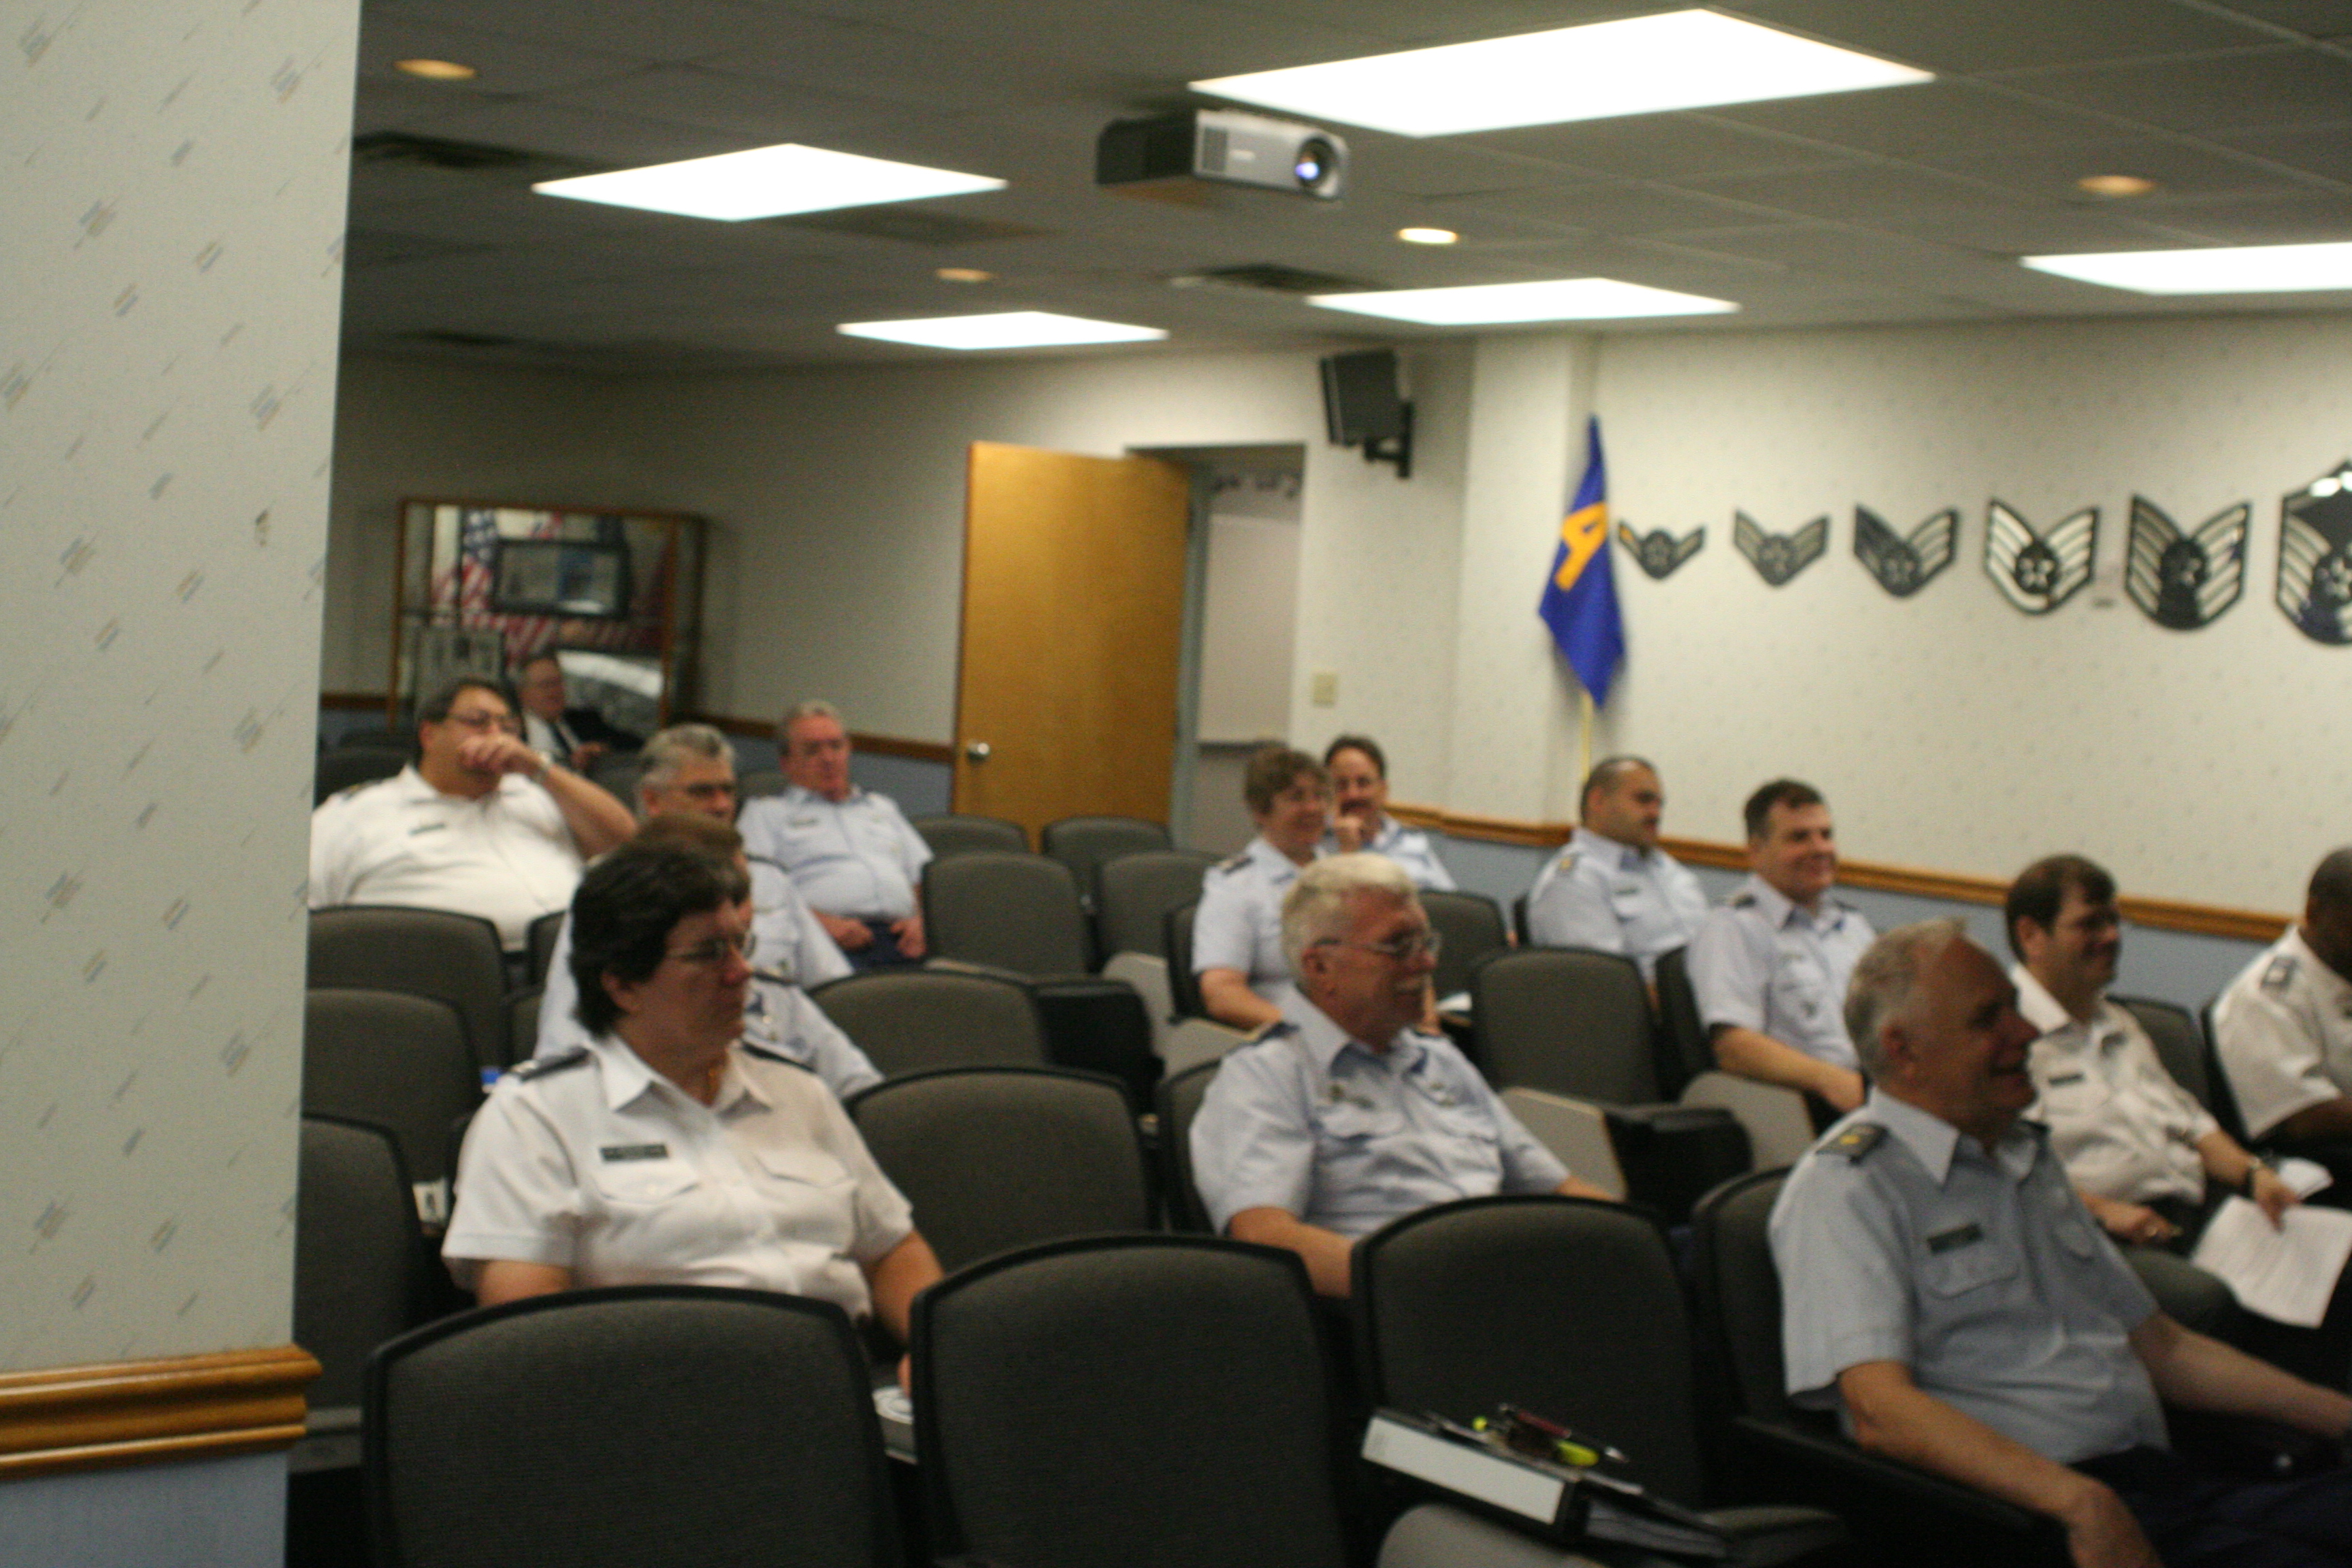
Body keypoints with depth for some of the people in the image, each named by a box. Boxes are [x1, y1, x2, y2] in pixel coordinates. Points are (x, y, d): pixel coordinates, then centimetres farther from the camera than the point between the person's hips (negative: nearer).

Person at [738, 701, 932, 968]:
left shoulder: (884, 808, 35)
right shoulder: (765, 813, 20)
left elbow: (925, 880, 30)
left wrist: (921, 919, 5)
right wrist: (822, 922, -13)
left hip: (898, 936, 4)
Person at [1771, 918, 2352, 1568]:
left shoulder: (2030, 1159, 25)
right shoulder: (1843, 1186, -4)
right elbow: (1879, 1410, -17)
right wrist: (2079, 1502, -26)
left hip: (2159, 1477, 8)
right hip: (2019, 1511, -8)